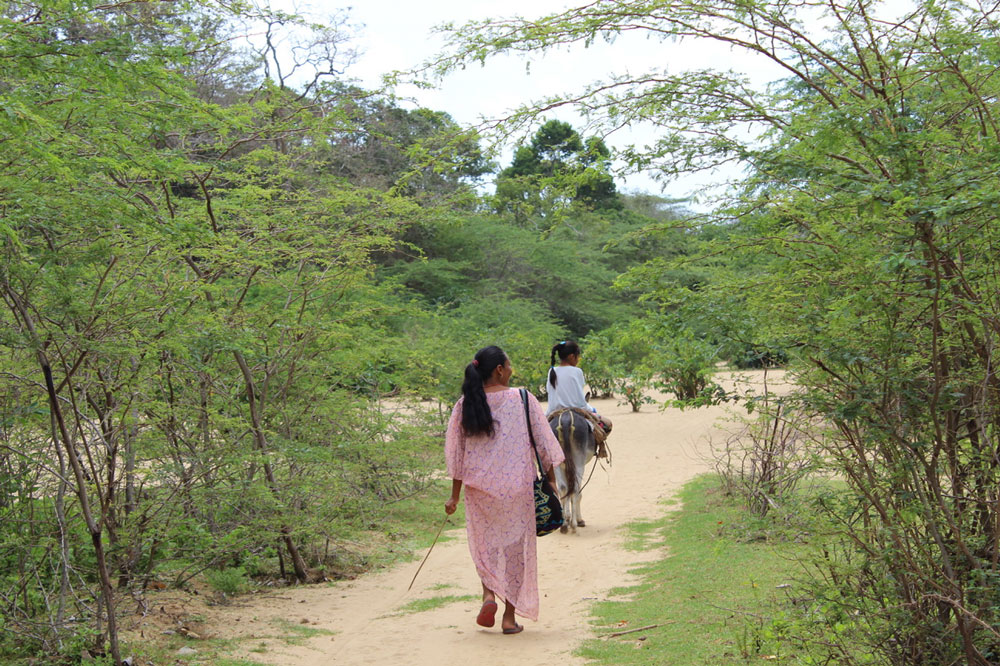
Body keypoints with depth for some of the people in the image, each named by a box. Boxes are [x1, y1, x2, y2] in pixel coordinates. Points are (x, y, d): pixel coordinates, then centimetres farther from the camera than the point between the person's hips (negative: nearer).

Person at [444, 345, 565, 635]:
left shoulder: (465, 405, -3)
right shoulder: (523, 400, -7)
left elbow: (456, 453, 2)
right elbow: (543, 443, -3)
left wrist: (454, 496, 9)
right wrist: (551, 480, 9)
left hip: (479, 487, 1)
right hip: (517, 486, -1)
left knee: (484, 543, 18)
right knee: (516, 547, 9)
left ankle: (489, 593, -6)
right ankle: (510, 616, 11)